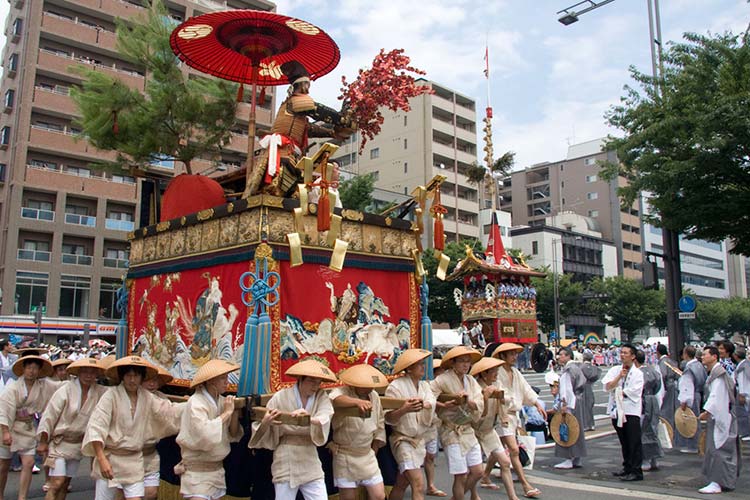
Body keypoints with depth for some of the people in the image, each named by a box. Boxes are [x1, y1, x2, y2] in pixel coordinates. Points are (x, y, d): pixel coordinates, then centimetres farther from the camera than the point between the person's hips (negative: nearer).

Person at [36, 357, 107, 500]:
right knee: (57, 483, -12)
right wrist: (43, 442, -9)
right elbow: (49, 415, -10)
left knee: (65, 484, 12)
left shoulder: (99, 392, -2)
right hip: (60, 443, -5)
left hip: (78, 444, 5)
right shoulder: (66, 390, -13)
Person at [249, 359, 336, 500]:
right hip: (286, 465, -2)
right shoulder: (281, 397, -7)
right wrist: (265, 422, -26)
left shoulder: (321, 397, -1)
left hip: (310, 463, 2)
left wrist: (309, 418, -42)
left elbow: (323, 421, -21)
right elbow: (267, 434, -3)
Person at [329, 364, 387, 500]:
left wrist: (375, 448, 11)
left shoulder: (374, 396, 4)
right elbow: (334, 399, -42)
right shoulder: (341, 392, -15)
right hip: (345, 455, -5)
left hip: (367, 455, 5)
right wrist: (357, 402, -56)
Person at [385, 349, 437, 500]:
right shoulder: (396, 386, -14)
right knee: (419, 485, -15)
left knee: (401, 485, 15)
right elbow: (388, 418, -17)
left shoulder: (424, 385, 7)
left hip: (420, 440, 7)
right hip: (403, 440, -7)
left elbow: (431, 403, -13)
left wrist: (423, 404, -35)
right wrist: (404, 409, -35)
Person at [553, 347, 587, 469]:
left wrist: (566, 404, -21)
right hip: (577, 400, 10)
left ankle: (570, 460, -4)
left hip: (570, 402, -10)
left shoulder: (569, 369, -14)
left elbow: (568, 388, -19)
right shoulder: (575, 367, 15)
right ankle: (578, 459, 19)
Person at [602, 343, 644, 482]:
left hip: (631, 411, -5)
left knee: (634, 442, -5)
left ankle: (636, 471, 0)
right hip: (617, 410, 5)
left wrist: (618, 393, -7)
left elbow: (634, 391, -13)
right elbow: (608, 386, -3)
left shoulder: (637, 373, -3)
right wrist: (619, 376, -12)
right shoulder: (615, 370, 10)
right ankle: (627, 468, 25)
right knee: (624, 443, 15)